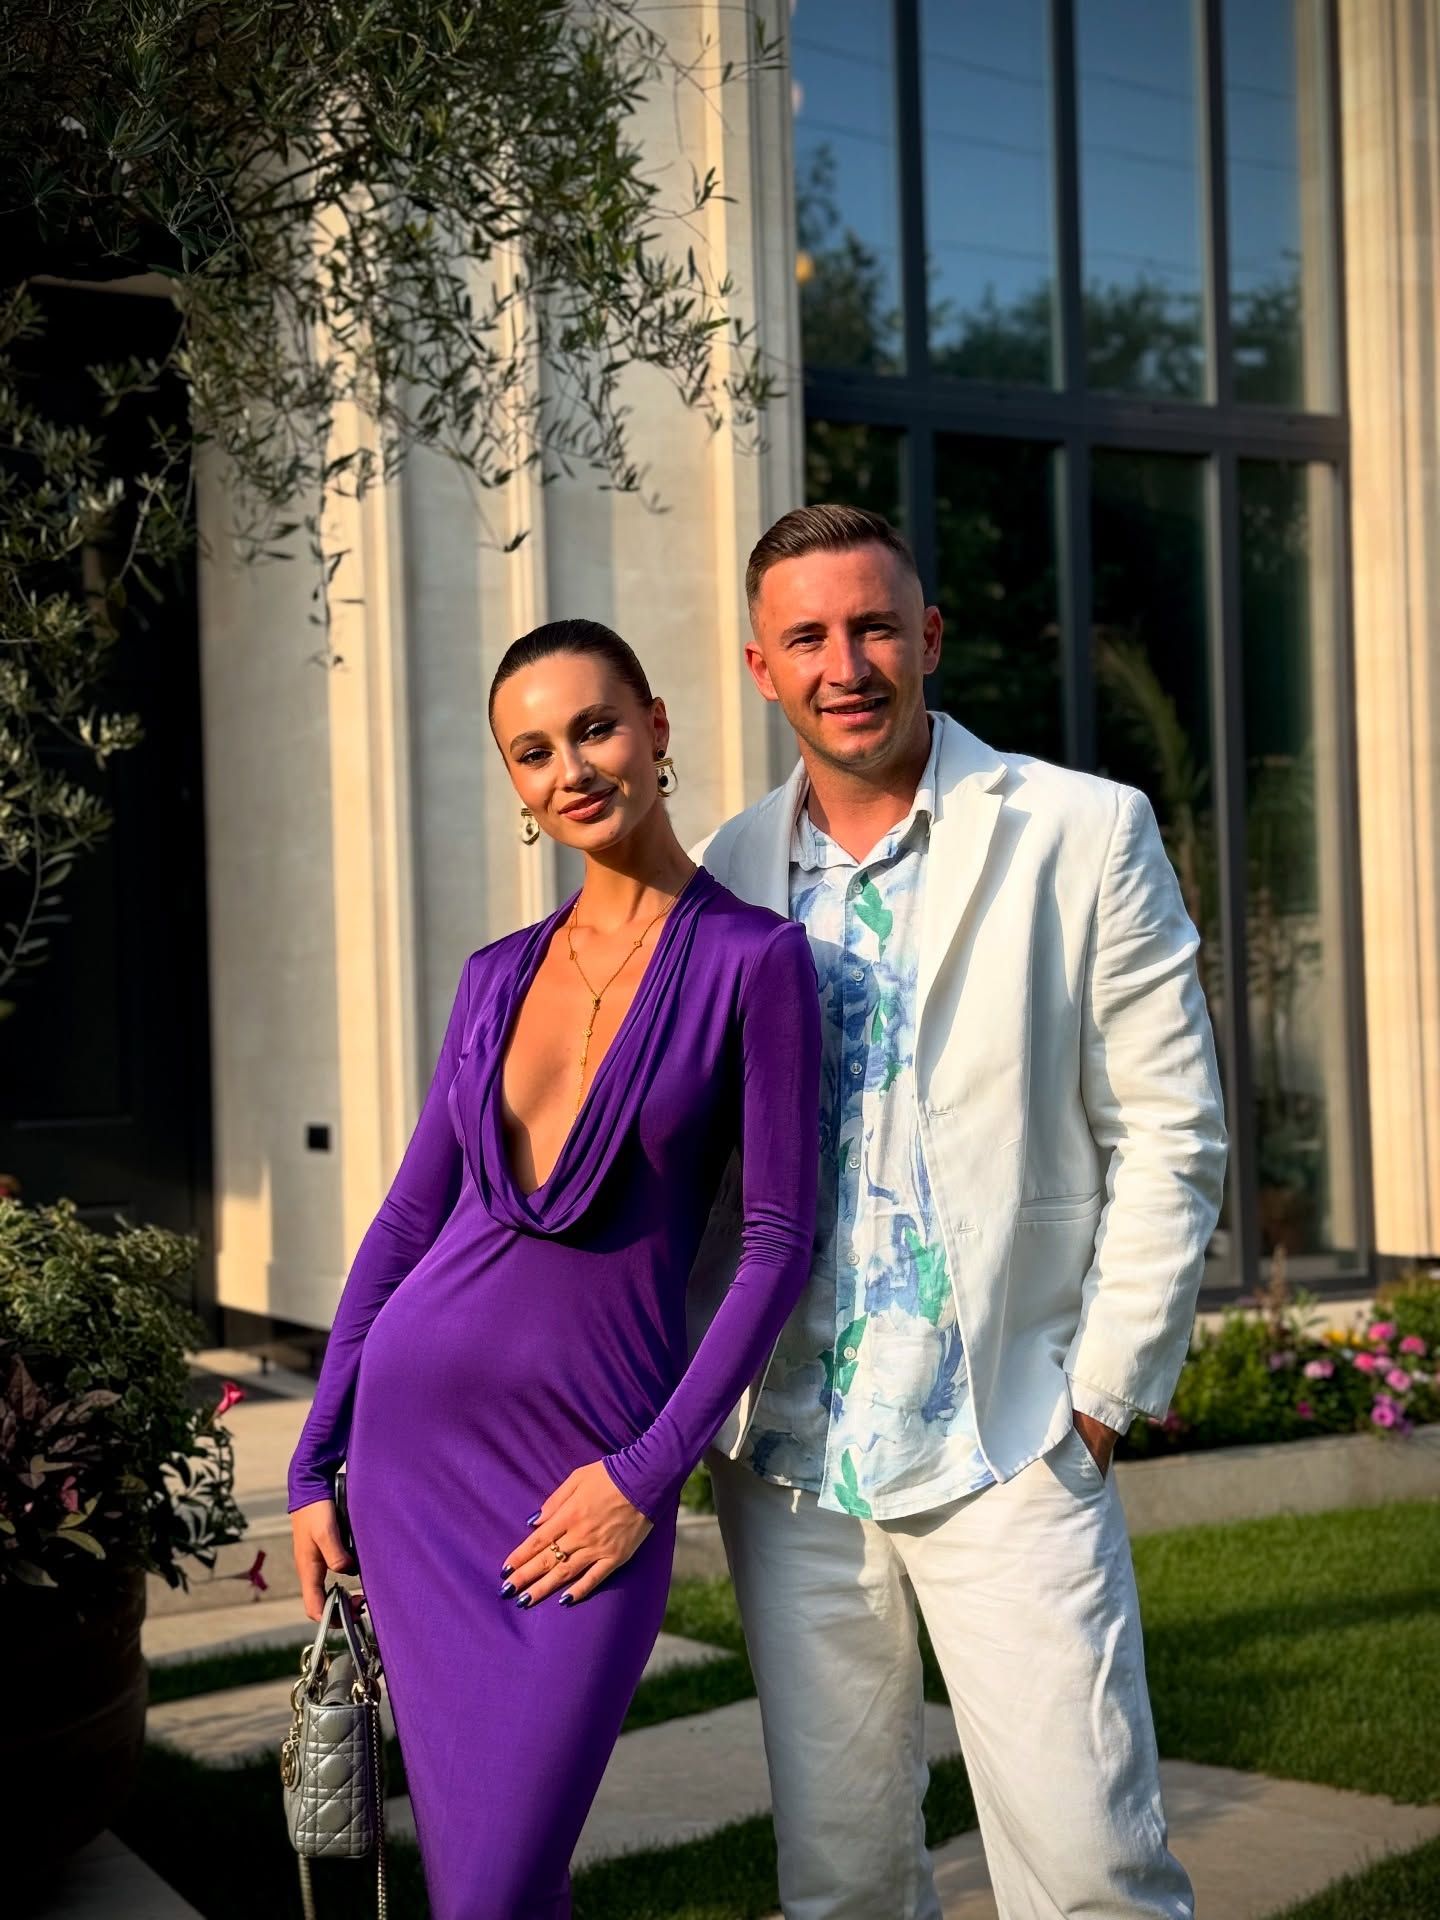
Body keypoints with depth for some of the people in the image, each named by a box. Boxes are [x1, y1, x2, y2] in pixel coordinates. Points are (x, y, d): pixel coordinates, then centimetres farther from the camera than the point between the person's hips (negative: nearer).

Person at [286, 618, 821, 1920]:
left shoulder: (754, 958, -6)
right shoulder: (498, 977, 8)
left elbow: (780, 1236, -8)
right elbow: (409, 1217, 12)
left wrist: (649, 1473, -12)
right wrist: (317, 1460, 9)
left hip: (596, 1466, -4)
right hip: (415, 1432, 4)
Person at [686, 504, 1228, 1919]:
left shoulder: (1085, 834, -3)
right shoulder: (729, 871, 7)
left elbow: (1170, 1137, -3)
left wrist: (1103, 1393, -8)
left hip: (1007, 1443, -3)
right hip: (786, 1456, 4)